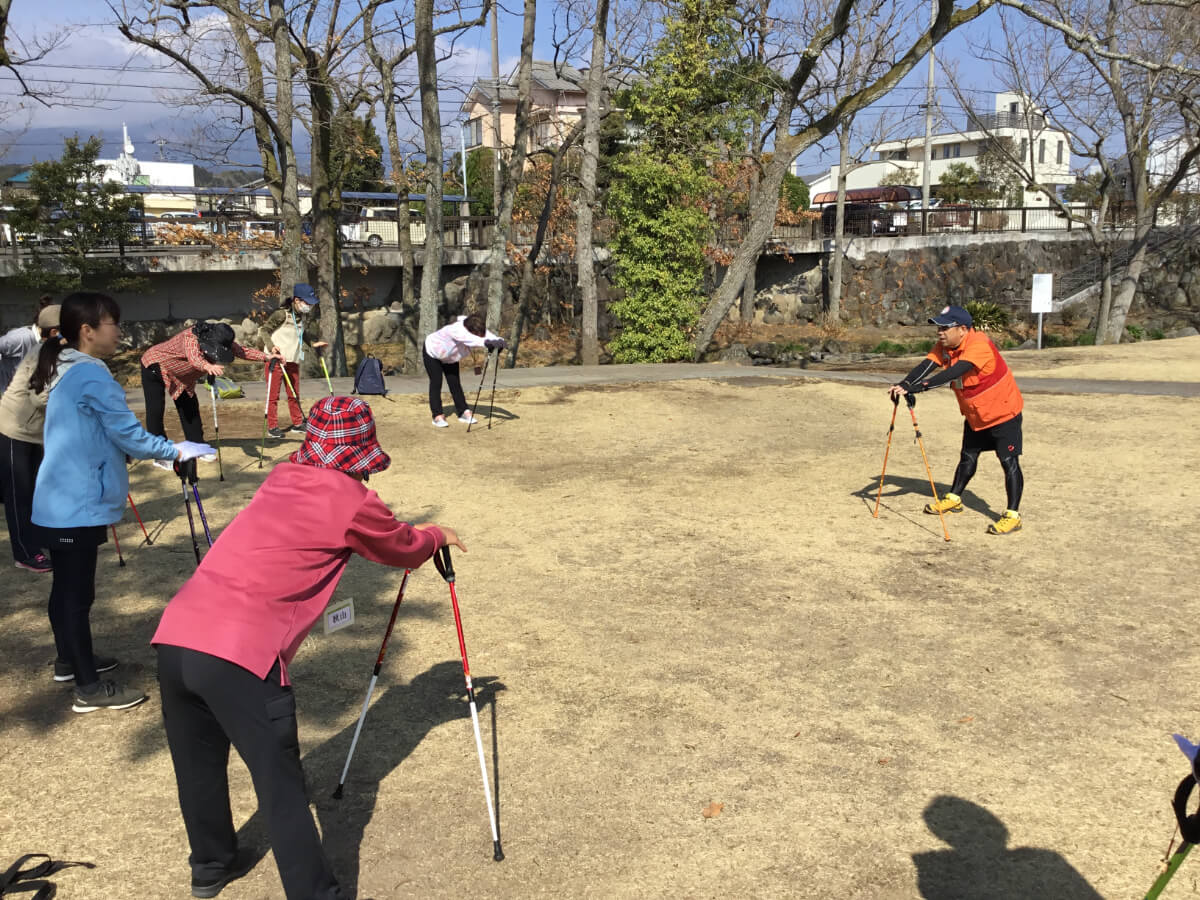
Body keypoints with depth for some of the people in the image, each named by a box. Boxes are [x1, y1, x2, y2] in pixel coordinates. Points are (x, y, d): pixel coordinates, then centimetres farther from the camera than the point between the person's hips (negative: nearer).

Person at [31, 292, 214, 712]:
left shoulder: (65, 371, 13)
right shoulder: (91, 375, -18)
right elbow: (128, 434, -18)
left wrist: (156, 451, 20)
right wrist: (176, 451, -5)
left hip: (60, 502, 10)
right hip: (78, 505, -10)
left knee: (66, 585, 20)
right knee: (78, 591, -5)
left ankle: (69, 660, 35)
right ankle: (90, 688, 1)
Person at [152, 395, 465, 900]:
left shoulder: (282, 478, 19)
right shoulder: (350, 499, 0)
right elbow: (404, 550, 18)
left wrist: (413, 534, 42)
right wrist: (436, 536, 40)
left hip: (174, 636, 8)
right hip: (240, 654, -8)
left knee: (199, 765, 24)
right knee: (281, 789, 3)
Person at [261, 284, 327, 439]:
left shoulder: (303, 316, 8)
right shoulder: (282, 314, -15)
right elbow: (264, 330, -12)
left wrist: (313, 344, 12)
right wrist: (271, 346, -24)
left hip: (293, 361, 7)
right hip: (276, 359, -7)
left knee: (294, 394, 15)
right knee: (273, 395, 0)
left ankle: (298, 424, 25)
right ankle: (272, 427, 7)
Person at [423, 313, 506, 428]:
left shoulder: (477, 330, -23)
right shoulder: (456, 329, -44)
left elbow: (489, 336, -39)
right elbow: (470, 339, -63)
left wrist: (500, 341, -60)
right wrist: (486, 342, -78)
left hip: (449, 357, 6)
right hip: (432, 352, -6)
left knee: (455, 383, 2)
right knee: (436, 383, -10)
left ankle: (463, 412, 6)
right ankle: (437, 416, -8)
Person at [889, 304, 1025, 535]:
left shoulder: (979, 344, -31)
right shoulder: (944, 346, -6)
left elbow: (954, 373, -43)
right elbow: (926, 366, -20)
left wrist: (916, 387, -51)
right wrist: (903, 384, -40)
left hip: (1003, 411, -8)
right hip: (974, 414, 8)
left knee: (1009, 462, -6)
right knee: (968, 457, 21)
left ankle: (1012, 516, -1)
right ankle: (954, 499, 36)